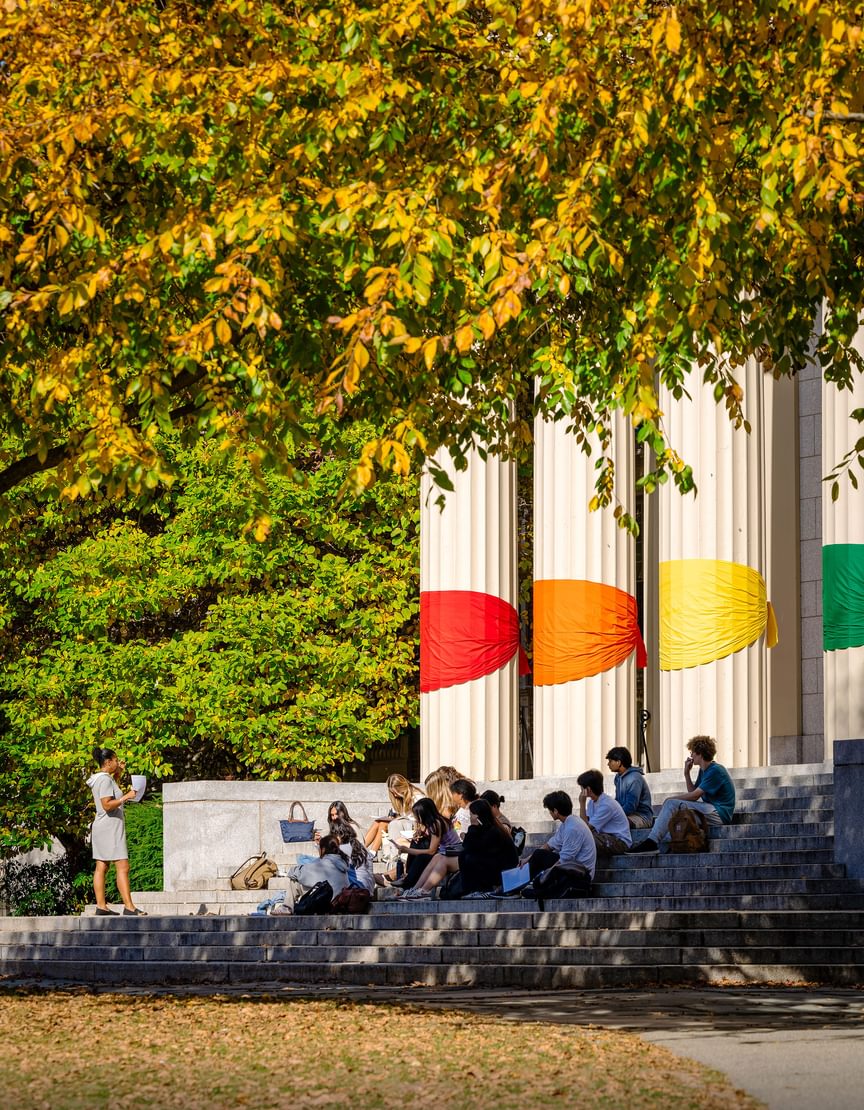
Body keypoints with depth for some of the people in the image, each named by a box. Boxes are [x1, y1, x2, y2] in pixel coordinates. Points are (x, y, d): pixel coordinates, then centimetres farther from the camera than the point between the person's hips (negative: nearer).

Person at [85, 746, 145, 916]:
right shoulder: (105, 780, -15)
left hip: (101, 827, 11)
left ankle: (101, 906, 7)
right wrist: (126, 797, -19)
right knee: (122, 867, -12)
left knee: (101, 867, 7)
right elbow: (107, 805, -23)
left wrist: (117, 775, 25)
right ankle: (129, 907, -17)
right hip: (110, 827, -11)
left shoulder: (101, 778, 14)